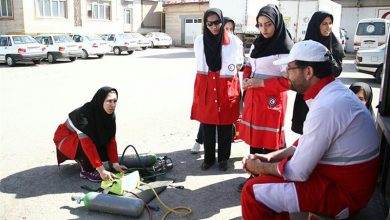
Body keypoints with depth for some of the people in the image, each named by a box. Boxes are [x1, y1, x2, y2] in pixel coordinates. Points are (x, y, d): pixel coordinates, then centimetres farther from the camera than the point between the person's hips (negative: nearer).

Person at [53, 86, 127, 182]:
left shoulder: (109, 114, -17)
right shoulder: (84, 115, -36)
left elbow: (111, 139, -14)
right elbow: (88, 145, -40)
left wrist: (115, 163, -21)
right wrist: (101, 170, -41)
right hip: (66, 138, -6)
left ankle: (81, 159, 10)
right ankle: (87, 170, -16)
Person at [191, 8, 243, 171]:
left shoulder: (234, 42, -8)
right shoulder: (199, 41, 2)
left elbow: (238, 63, 7)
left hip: (226, 88, -2)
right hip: (205, 88, 2)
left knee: (225, 126, 8)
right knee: (207, 125, 9)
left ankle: (223, 158, 25)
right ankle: (208, 158, 26)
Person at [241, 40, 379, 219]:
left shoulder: (326, 107, -28)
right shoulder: (334, 91, 4)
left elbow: (297, 172, -22)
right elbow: (306, 144, 13)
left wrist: (259, 167, -6)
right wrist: (270, 157, 4)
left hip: (342, 192, -9)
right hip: (345, 177, 10)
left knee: (252, 191, -14)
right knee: (270, 170, 17)